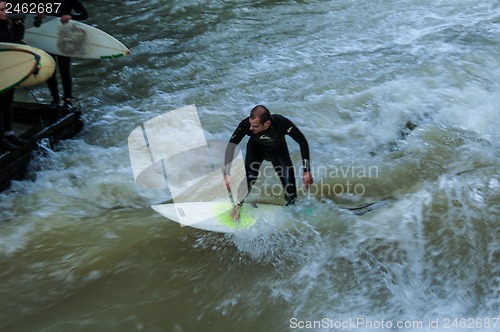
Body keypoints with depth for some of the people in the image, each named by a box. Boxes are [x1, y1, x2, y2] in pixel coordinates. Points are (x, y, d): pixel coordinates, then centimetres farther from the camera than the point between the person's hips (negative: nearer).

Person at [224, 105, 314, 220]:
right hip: (256, 149, 0)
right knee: (249, 179, -21)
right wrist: (227, 173, -34)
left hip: (279, 151, 0)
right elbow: (231, 145, -27)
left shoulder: (282, 123, -39)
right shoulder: (247, 124, -37)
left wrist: (307, 171, -27)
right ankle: (238, 204, 8)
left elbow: (303, 142, -26)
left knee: (289, 187, -11)